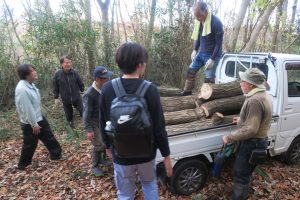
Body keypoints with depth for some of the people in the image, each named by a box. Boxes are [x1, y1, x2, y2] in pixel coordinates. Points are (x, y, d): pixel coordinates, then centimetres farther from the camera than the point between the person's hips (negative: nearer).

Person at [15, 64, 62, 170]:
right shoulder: (22, 89, -30)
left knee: (48, 137, 19)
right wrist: (34, 124, -19)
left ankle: (56, 154, 35)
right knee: (30, 144, 11)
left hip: (39, 118, 9)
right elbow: (27, 109, -27)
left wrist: (37, 120, 18)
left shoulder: (30, 84, 0)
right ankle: (23, 164, 33)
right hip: (29, 123, -9)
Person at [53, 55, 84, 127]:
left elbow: (81, 84, 3)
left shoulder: (74, 73, -8)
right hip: (65, 100, 1)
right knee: (69, 116, 17)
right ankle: (72, 128, 40)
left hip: (77, 98, 0)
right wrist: (56, 98, 2)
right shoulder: (57, 74, -10)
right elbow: (55, 87, 0)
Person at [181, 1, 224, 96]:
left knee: (208, 78, -6)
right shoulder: (199, 21, -2)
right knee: (191, 71, 6)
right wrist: (195, 50, 5)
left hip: (212, 55, -7)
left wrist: (212, 59, -21)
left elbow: (219, 43, -19)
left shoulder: (216, 23, -22)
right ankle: (187, 92, 18)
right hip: (201, 52, 7)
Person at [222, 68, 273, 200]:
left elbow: (250, 130, -30)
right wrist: (242, 120, 18)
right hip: (257, 141, 10)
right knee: (244, 172, 26)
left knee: (240, 175, 5)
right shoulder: (263, 95, 7)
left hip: (252, 144, -10)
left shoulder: (255, 100, -28)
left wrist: (229, 138, -23)